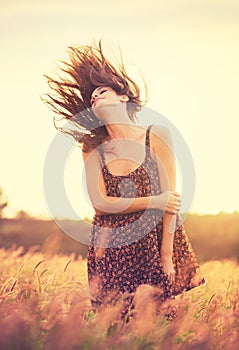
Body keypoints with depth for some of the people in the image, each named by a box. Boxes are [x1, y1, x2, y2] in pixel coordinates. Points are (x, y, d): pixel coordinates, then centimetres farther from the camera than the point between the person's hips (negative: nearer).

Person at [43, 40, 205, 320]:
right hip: (112, 249, 2)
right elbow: (100, 202, -8)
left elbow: (169, 196, -7)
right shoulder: (92, 149, 0)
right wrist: (153, 201, -17)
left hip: (156, 241, -1)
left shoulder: (157, 136, -6)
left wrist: (167, 254, -11)